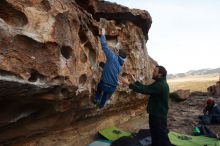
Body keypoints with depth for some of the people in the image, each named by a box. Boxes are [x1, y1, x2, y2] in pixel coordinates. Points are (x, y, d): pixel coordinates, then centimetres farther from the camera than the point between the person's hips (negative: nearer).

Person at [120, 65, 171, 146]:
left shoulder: (160, 85, -25)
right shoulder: (160, 83, 9)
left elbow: (144, 90, -31)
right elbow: (146, 87, 11)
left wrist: (128, 84, -29)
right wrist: (135, 81, 6)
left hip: (159, 116, -10)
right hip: (155, 114, 10)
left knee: (162, 136, 5)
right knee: (155, 134, 23)